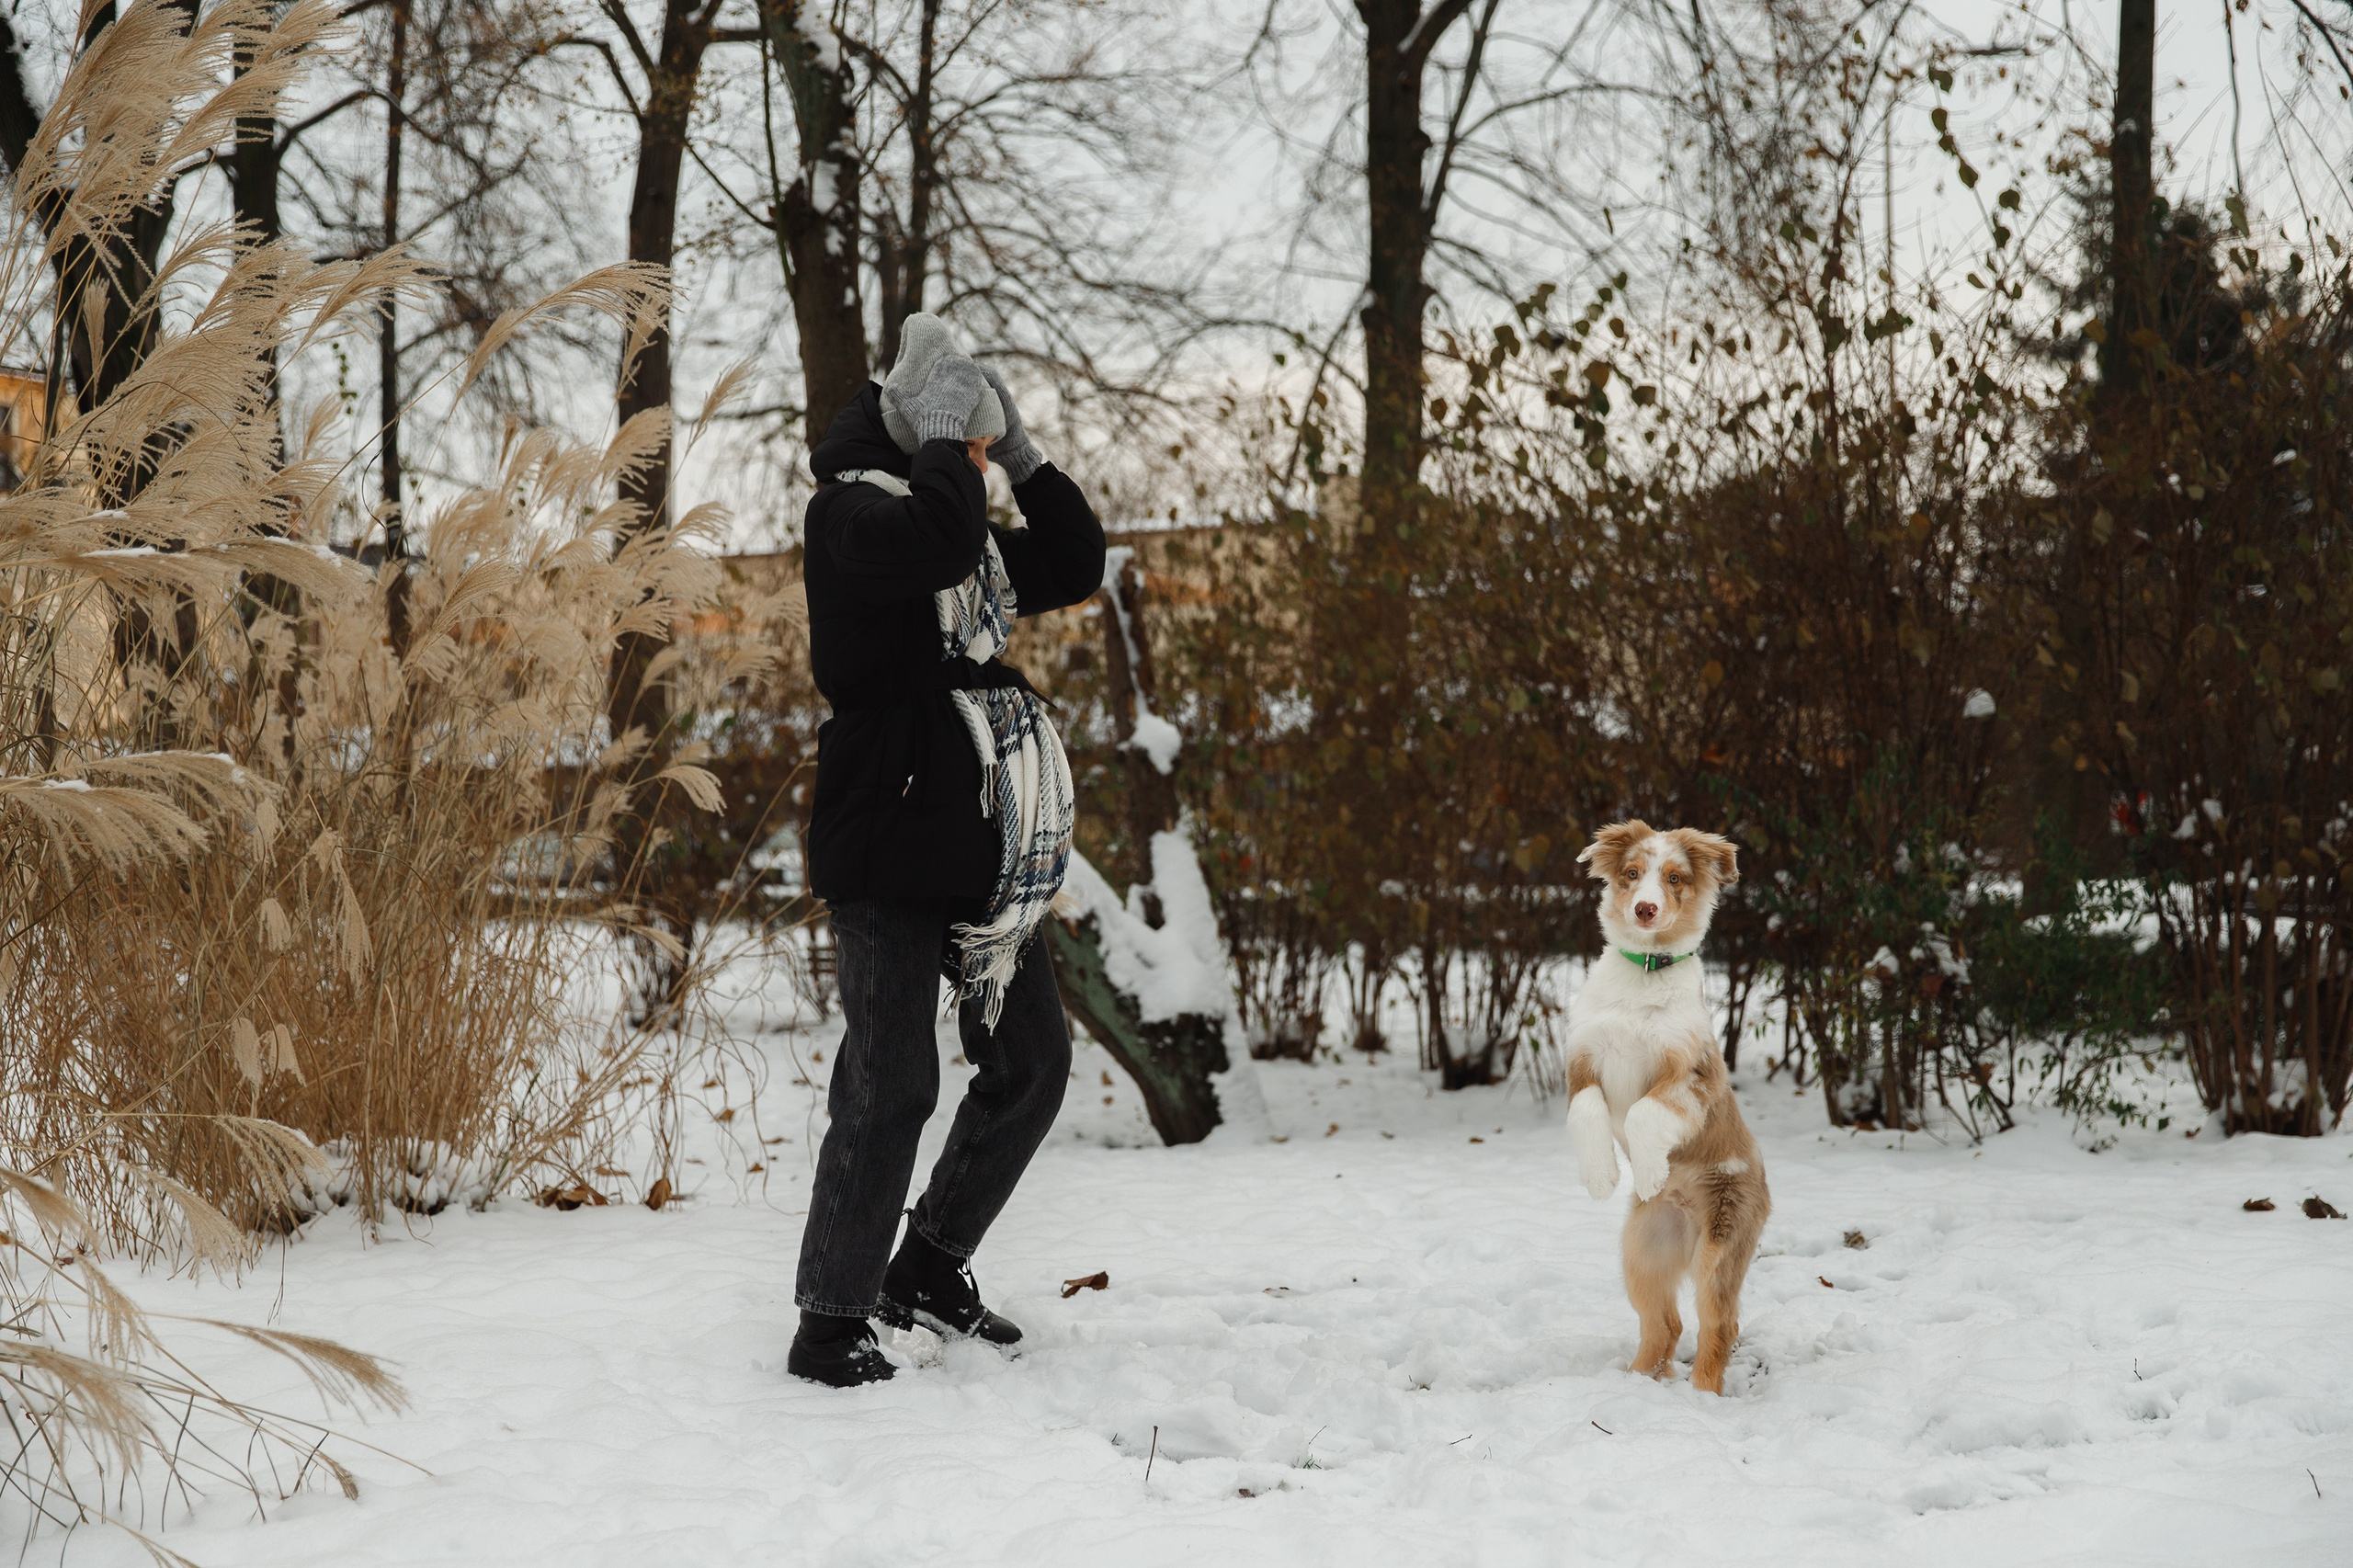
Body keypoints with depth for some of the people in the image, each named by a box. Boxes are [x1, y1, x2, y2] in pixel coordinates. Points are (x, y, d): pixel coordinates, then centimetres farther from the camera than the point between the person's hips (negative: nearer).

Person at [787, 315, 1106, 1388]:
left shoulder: (972, 528, 20)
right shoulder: (851, 509, -8)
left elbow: (1075, 568, 22)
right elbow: (936, 537, -28)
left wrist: (1023, 458, 13)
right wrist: (944, 432, -13)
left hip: (980, 854, 9)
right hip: (883, 853, -9)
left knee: (1031, 1062, 12)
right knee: (891, 1086, -12)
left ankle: (928, 1269, 27)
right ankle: (832, 1320, -2)